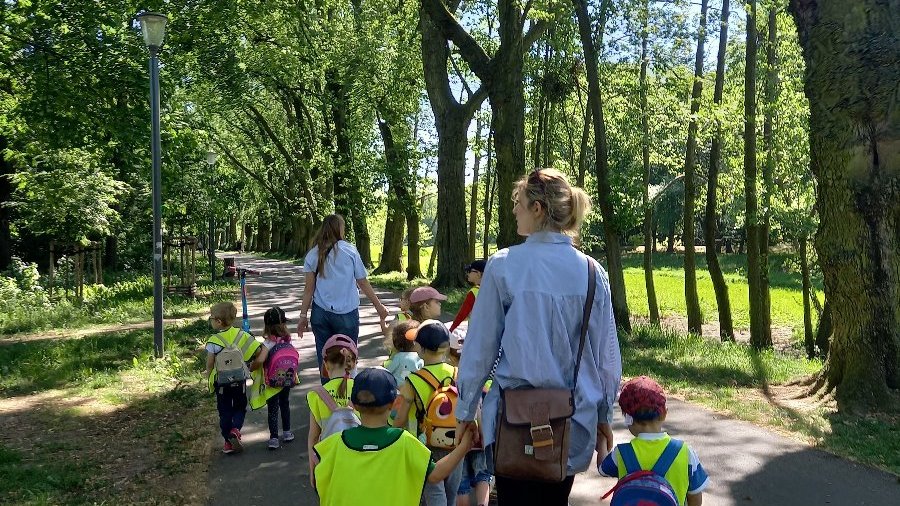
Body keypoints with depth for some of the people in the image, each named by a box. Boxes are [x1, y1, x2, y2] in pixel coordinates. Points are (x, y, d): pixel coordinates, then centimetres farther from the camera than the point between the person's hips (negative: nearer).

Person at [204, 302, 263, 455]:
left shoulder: (214, 341, -14)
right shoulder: (242, 335, -5)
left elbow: (210, 364, -13)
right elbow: (259, 351, -8)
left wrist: (209, 376, 6)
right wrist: (252, 367, 5)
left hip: (221, 381, -2)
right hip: (240, 380, 2)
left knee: (225, 411, 12)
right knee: (240, 408, 18)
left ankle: (228, 442, 15)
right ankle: (236, 430, -7)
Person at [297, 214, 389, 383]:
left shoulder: (313, 254, 4)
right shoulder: (350, 251, -2)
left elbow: (309, 288, 1)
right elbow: (363, 283, 1)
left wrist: (303, 315, 8)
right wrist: (379, 307, 11)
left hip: (321, 313, 2)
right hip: (347, 314, -2)